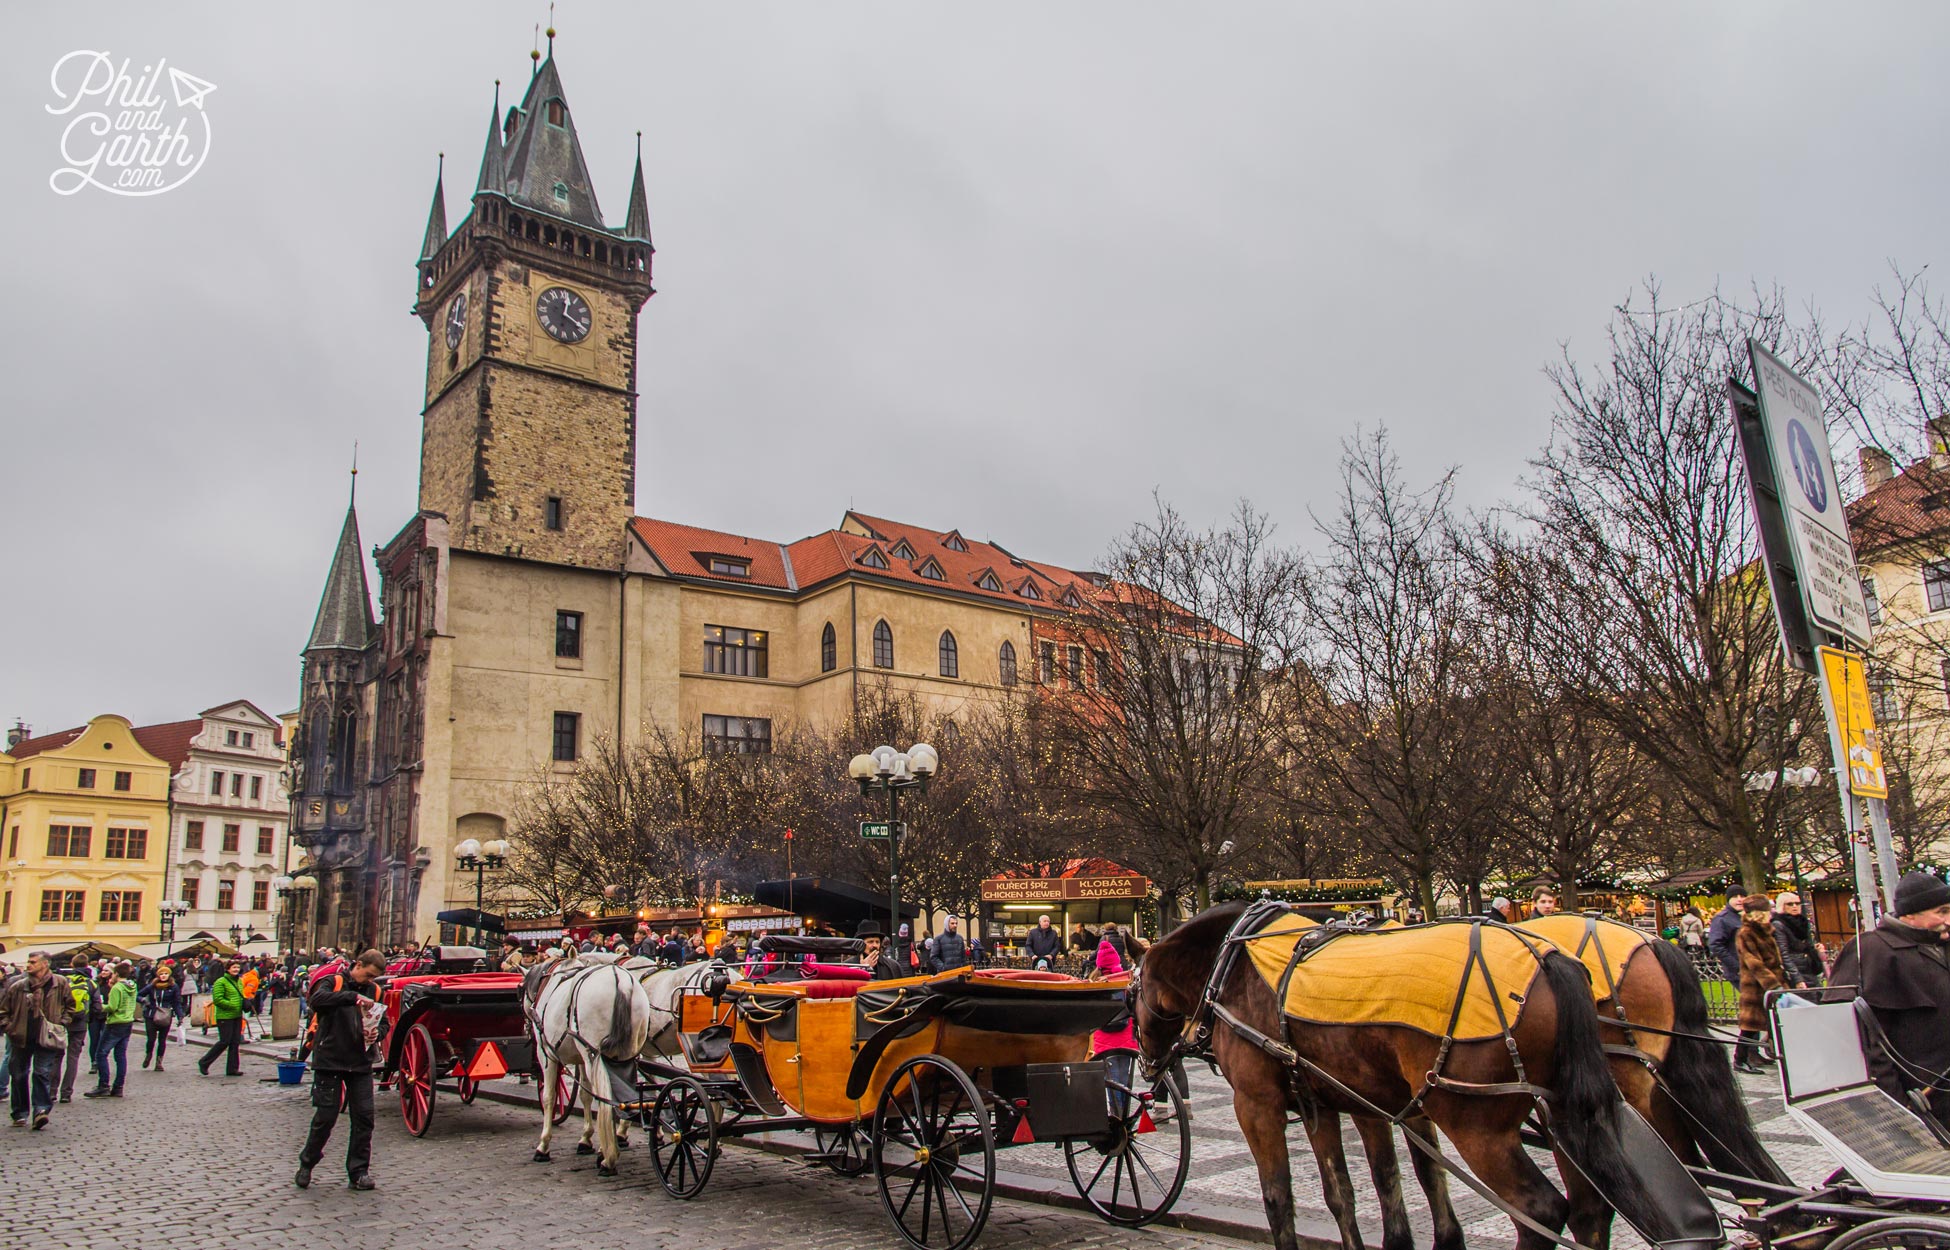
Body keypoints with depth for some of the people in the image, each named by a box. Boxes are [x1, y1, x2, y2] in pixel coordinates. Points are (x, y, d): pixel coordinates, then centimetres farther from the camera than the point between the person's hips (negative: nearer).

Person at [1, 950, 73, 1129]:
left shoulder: (60, 984, -2)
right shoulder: (18, 986, 0)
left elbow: (70, 1005, 11)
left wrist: (61, 1023, 2)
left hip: (45, 1038, -3)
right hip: (21, 1038, 3)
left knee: (42, 1074, -8)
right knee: (19, 1075, 10)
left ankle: (41, 1110, -9)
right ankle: (20, 1113, 21)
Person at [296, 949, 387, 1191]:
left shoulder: (374, 991, 9)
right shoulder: (334, 983, -4)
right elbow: (317, 1000, -26)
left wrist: (376, 1033, -8)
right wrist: (352, 996, -36)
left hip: (361, 1063, 4)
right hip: (330, 1061, -4)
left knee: (364, 1117, 1)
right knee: (325, 1117, 1)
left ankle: (358, 1172, 11)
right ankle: (306, 1164, 25)